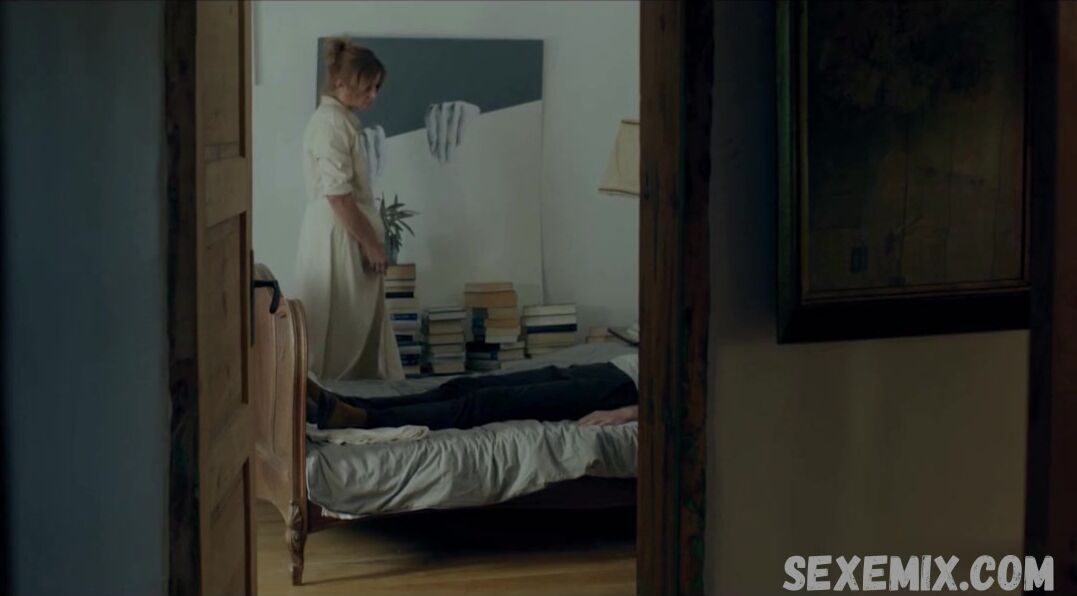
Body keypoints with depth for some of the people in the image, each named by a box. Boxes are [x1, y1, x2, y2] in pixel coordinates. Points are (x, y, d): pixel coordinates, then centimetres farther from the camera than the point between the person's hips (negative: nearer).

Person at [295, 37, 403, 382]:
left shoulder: (339, 119, 13)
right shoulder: (331, 123, -17)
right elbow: (337, 195, -21)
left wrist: (370, 240, 19)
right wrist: (370, 243, -16)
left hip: (348, 238, 10)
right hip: (337, 239, -10)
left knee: (362, 326, 13)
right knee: (341, 331, -2)